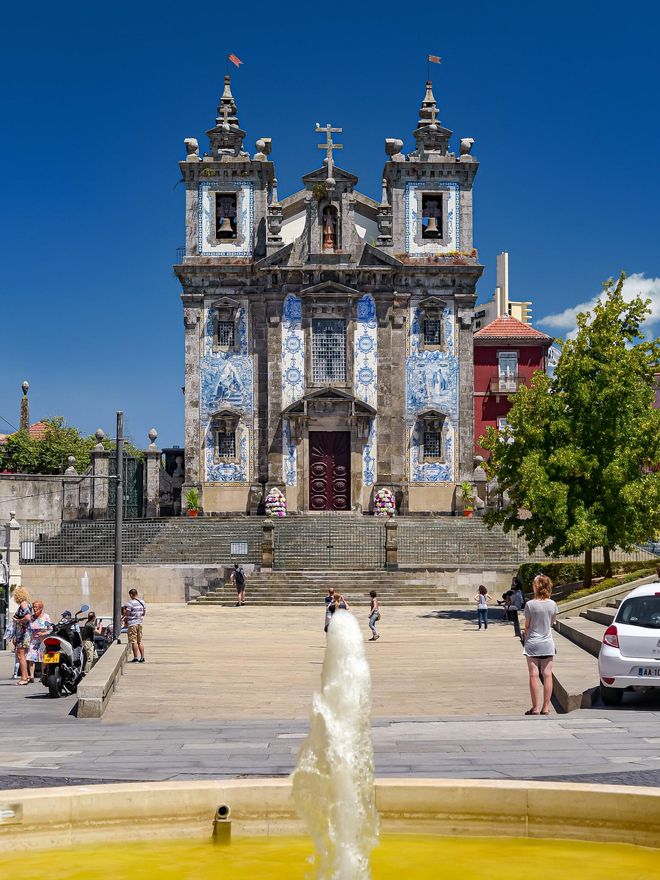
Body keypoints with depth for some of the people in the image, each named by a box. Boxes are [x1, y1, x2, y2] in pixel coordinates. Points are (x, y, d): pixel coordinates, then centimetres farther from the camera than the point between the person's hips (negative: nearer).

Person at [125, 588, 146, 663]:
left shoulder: (130, 603, -15)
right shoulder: (142, 602, 7)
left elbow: (127, 614, -14)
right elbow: (144, 613, 14)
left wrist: (126, 621, 3)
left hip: (132, 624, -7)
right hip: (140, 623, 7)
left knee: (133, 641, -2)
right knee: (140, 641, 12)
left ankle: (135, 658, -2)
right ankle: (142, 657, 11)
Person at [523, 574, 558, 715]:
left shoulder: (530, 604, -12)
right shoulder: (552, 604, -2)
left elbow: (527, 626, -4)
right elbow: (552, 623, 9)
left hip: (532, 643, -3)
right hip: (547, 643, 3)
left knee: (534, 675, 0)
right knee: (547, 675, 5)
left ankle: (536, 708, 2)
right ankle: (546, 708, 6)